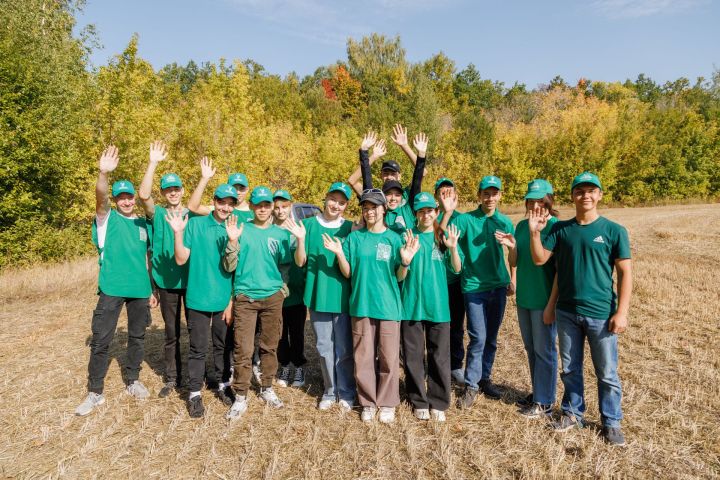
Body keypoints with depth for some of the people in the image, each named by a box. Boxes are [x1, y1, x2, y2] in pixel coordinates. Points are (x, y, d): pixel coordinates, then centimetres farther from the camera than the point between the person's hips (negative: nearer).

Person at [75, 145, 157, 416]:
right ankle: (95, 393, 11)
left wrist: (151, 289, 13)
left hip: (140, 290, 4)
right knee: (100, 340, -1)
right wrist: (103, 173, -43)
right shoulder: (107, 218, -1)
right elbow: (100, 198, -24)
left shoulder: (142, 224, 11)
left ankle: (133, 381, 29)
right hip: (112, 289, -4)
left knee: (137, 337, 12)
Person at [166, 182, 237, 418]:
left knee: (223, 346, 16)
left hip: (225, 300, 3)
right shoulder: (195, 224, -5)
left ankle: (222, 385, 33)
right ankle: (194, 394, 20)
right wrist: (178, 232, -17)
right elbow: (181, 259, -8)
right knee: (198, 349, 6)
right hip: (199, 298, -2)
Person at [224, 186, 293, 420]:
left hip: (273, 297, 2)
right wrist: (233, 241, -16)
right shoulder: (241, 229, 0)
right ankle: (240, 397, 7)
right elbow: (229, 267, -4)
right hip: (245, 297, -2)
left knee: (270, 346, 11)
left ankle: (267, 389, 28)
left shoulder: (281, 233, 6)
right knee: (243, 349, -4)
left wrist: (283, 289, 2)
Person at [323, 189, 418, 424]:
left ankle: (387, 404, 23)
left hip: (388, 305, -1)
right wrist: (339, 254, -12)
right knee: (363, 357, 7)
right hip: (361, 304, 1)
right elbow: (348, 273, 4)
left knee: (389, 358, 5)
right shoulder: (354, 237, 4)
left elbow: (399, 277, 1)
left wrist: (406, 261, -18)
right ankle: (368, 402, 25)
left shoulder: (394, 238, 0)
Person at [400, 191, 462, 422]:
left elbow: (457, 268, -2)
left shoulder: (444, 237, 5)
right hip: (412, 304, -1)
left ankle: (438, 403, 21)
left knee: (439, 356, 6)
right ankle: (419, 402, 22)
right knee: (414, 356, 7)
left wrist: (453, 248, -19)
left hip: (438, 305, 1)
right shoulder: (409, 237, 1)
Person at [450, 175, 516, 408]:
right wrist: (447, 212, -32)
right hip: (474, 286, -4)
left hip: (498, 286, 4)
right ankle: (471, 386, 9)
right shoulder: (465, 219, -7)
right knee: (478, 338, -6)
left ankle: (485, 378, 29)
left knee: (491, 338, 13)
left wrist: (512, 280, 15)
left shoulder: (505, 222, 5)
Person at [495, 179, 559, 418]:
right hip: (524, 298, 6)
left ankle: (545, 403, 18)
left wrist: (552, 304, -16)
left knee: (544, 350, 5)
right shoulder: (522, 226, 6)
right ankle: (537, 393, 33)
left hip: (544, 300, -6)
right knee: (531, 348, 17)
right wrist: (511, 246, -12)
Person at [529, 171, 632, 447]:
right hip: (566, 312, 3)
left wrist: (621, 311, -10)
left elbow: (625, 272, -5)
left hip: (601, 314, -3)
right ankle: (572, 413, 34)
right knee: (570, 368, 16)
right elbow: (540, 259, -1)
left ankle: (611, 422, 27)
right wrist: (535, 231, -15)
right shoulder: (560, 229, 3)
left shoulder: (614, 231, -6)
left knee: (607, 373, 9)